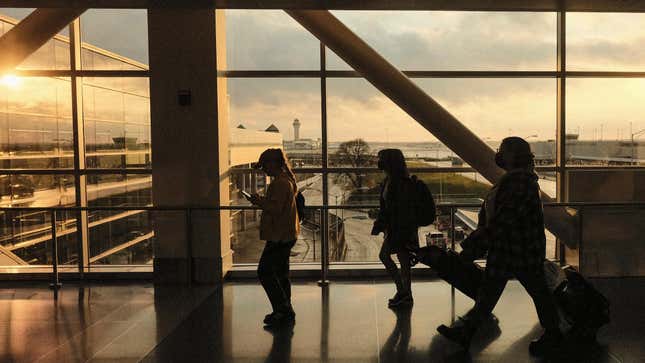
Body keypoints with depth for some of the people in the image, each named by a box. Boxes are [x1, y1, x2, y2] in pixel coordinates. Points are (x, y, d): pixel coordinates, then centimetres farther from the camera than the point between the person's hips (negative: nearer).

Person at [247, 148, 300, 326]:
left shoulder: (279, 183, -18)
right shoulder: (286, 180, 15)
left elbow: (276, 209, -24)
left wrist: (259, 201, -12)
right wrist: (261, 200, 11)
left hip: (279, 236, -11)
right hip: (286, 235, 11)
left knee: (265, 272, -4)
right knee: (280, 273, 16)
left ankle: (283, 310, 0)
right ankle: (285, 311, 23)